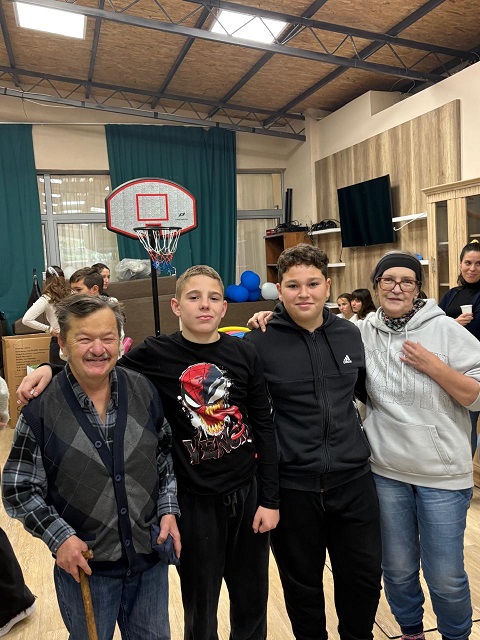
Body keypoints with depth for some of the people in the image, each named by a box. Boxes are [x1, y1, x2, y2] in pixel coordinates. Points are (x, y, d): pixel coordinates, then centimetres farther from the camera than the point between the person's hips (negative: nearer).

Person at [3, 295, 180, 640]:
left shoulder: (144, 391, -6)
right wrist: (59, 537, -15)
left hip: (151, 557, 3)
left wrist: (169, 510, -5)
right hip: (83, 563, -2)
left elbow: (167, 457, 5)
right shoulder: (41, 407, -14)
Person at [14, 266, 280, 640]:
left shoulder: (244, 354, -5)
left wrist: (270, 499, -2)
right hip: (194, 498, -1)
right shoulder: (157, 354, -9)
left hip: (248, 492, 2)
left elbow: (264, 427, -2)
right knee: (201, 608, 16)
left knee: (252, 601, 18)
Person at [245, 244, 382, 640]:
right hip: (291, 486, -3)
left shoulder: (350, 334, 1)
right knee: (302, 583, 17)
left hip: (353, 479, 3)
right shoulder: (259, 343, -11)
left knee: (364, 577, 17)